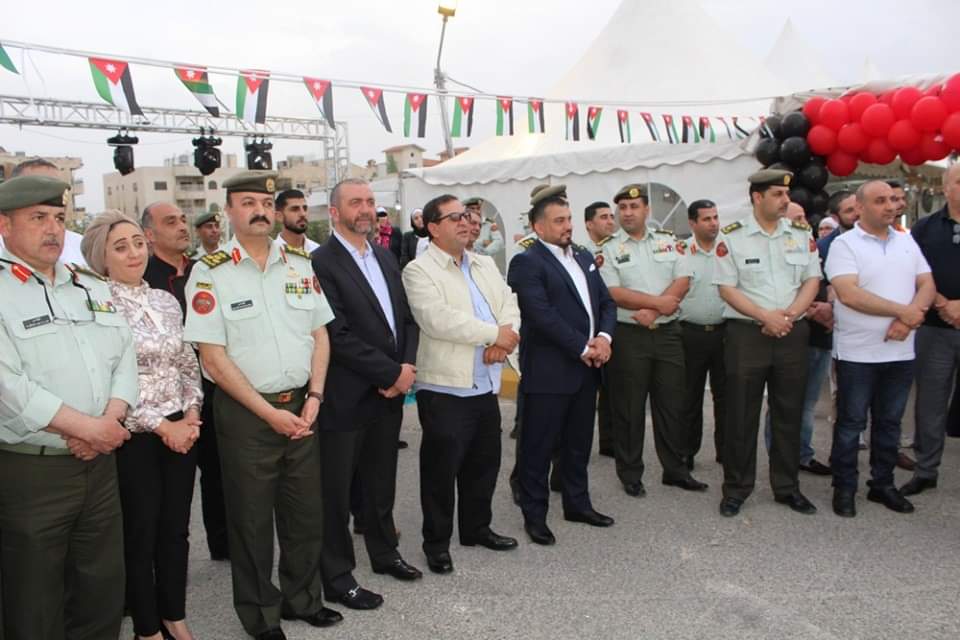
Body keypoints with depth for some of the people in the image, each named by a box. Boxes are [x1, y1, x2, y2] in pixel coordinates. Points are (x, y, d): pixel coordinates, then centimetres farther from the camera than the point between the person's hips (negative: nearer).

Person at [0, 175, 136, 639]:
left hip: (100, 464, 6)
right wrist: (88, 427, -17)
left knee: (103, 592, 15)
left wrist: (110, 420, -8)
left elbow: (124, 357, 9)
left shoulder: (93, 288, 12)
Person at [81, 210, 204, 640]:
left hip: (181, 430, 5)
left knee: (176, 529, 15)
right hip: (133, 437, -5)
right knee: (140, 534, 10)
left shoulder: (166, 300, 7)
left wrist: (190, 414, -2)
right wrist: (161, 425, -15)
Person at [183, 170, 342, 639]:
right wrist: (269, 412, -13)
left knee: (306, 510, 14)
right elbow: (213, 357, -11)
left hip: (301, 406, 4)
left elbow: (320, 334, 9)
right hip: (245, 411, -4)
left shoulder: (300, 264, 6)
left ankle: (302, 598, 35)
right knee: (251, 518, 10)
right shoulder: (211, 273, -8)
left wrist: (314, 398, -3)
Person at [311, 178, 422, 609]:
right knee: (336, 491, 7)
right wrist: (391, 374, -15)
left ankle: (383, 552, 39)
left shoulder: (385, 256, 12)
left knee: (381, 482, 21)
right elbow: (339, 335, -20)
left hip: (390, 393, 7)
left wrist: (406, 368, -4)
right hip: (346, 397, -7)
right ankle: (337, 578, 22)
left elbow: (406, 318, 12)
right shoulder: (321, 263, -13)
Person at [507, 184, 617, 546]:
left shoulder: (585, 257, 15)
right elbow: (543, 315, -19)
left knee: (579, 444, 18)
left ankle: (577, 503, 33)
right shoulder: (527, 263, -10)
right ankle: (534, 514, 16)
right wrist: (583, 348, -17)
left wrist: (604, 337, -6)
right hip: (548, 372, -7)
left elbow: (606, 303, 13)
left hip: (586, 369, 8)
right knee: (538, 447, 4)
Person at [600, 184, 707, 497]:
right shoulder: (609, 250, 0)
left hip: (667, 333, 3)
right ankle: (630, 475, 16)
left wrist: (652, 311, -14)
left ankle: (675, 470, 23)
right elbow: (614, 294, -11)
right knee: (629, 408, 4)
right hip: (628, 336, -3)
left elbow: (682, 282, -1)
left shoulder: (668, 242, 9)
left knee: (672, 404, 9)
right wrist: (658, 302, -14)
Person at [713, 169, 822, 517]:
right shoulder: (732, 237, -4)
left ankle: (787, 487, 23)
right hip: (746, 334, -3)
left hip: (792, 334, 4)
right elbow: (727, 288, -6)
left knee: (789, 414, 10)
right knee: (741, 416, 2)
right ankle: (736, 489, 14)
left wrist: (790, 314, -11)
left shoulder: (801, 234, 8)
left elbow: (812, 280, 6)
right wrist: (765, 316, -16)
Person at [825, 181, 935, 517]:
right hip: (857, 353, -5)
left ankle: (882, 484, 28)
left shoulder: (907, 241, 11)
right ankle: (844, 489, 17)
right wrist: (903, 311, -14)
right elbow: (849, 295, -19)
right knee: (851, 424, 5)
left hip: (900, 351, 5)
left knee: (889, 422, 15)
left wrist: (909, 318, -13)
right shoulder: (845, 244, -7)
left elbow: (927, 285, 6)